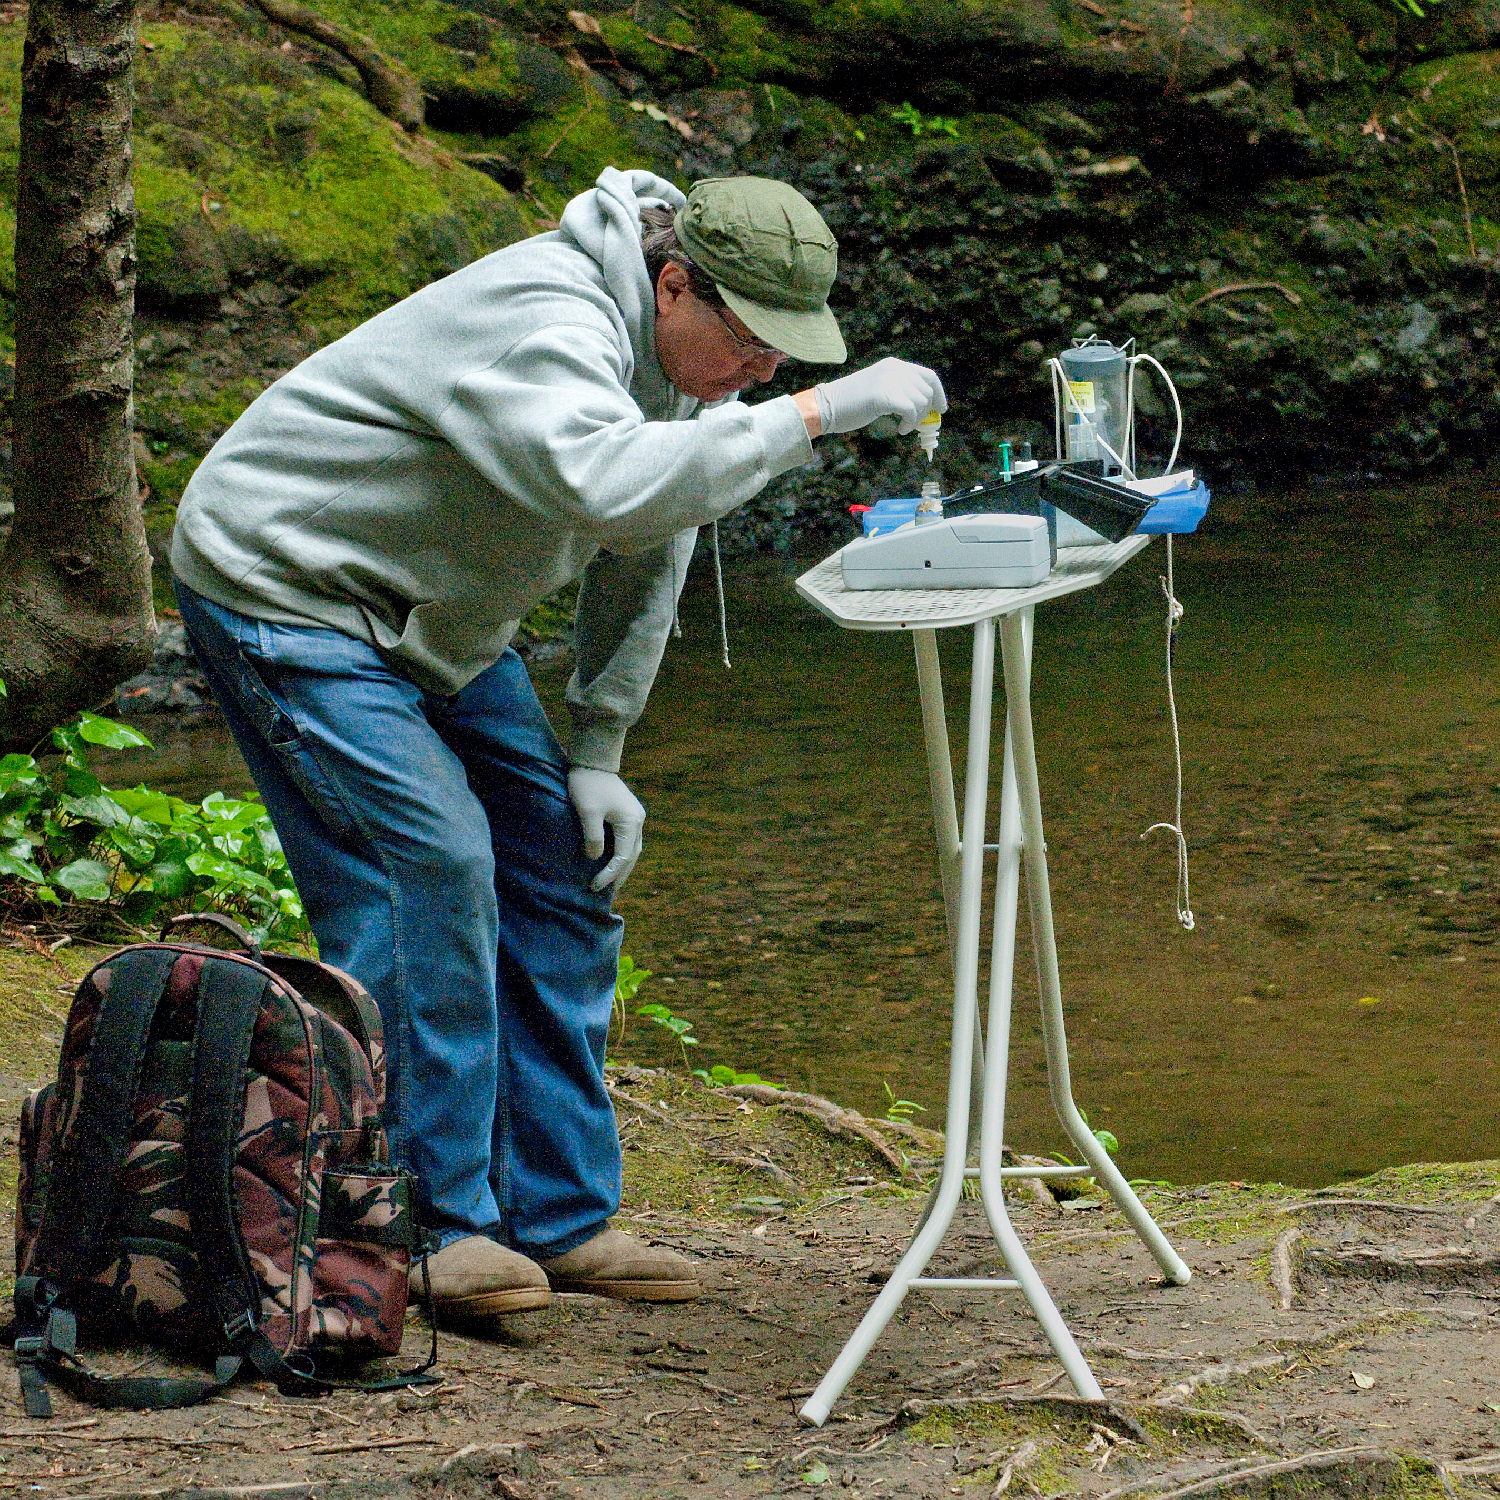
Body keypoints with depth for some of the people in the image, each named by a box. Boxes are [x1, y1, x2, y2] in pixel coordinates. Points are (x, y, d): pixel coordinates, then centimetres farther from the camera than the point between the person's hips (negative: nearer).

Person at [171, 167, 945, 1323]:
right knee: (428, 861, -19)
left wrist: (596, 755, 3)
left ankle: (561, 1215, 9)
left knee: (562, 860, 4)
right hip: (284, 588, -9)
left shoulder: (677, 352, -2)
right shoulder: (543, 324, -32)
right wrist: (814, 416, -50)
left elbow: (647, 553, 8)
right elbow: (613, 483, -52)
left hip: (432, 619, 10)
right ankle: (431, 1220, -11)